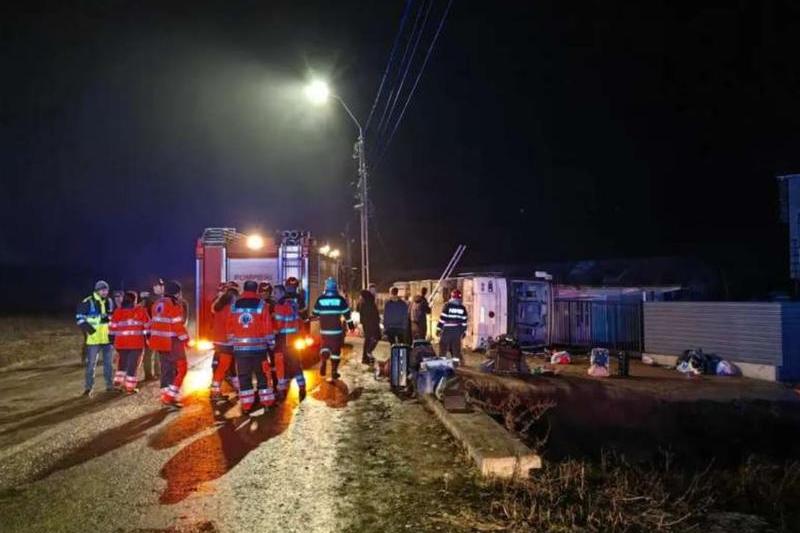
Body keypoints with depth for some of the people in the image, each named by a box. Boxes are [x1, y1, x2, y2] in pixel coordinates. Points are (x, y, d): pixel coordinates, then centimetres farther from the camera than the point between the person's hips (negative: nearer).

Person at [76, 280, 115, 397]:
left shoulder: (109, 302, 11)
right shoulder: (87, 303, -7)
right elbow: (79, 318, -8)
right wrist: (88, 328, -17)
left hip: (107, 338, 5)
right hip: (93, 338, -5)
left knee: (109, 363, 11)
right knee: (91, 363, 0)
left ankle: (110, 385, 21)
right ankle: (88, 388, 8)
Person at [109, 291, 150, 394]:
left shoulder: (117, 311, 3)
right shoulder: (140, 310, -3)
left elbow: (113, 327, 4)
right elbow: (147, 325, -1)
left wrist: (113, 339, 13)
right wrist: (148, 336, 10)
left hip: (121, 342, 3)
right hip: (136, 343, -3)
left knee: (122, 362, 22)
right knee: (133, 364, 3)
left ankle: (118, 381, 20)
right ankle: (130, 387, 4)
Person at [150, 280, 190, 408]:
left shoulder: (157, 304, 11)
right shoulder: (174, 305, -15)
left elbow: (155, 322, 14)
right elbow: (178, 326, -17)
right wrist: (186, 339, -9)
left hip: (159, 341, 9)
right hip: (172, 342, -9)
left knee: (166, 368, 16)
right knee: (181, 369, -3)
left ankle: (166, 396, 22)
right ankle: (169, 398, -8)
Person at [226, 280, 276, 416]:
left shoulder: (234, 305, 5)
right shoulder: (261, 304, -4)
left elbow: (229, 327, 8)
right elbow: (267, 327, -5)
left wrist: (232, 342, 17)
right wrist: (271, 343, 4)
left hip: (240, 347, 2)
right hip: (258, 346, -2)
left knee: (244, 376, 8)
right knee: (262, 375, 7)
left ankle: (246, 406, 8)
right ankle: (267, 403, 9)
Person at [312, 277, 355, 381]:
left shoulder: (320, 299, -1)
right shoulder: (340, 299, -4)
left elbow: (315, 313, 8)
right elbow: (346, 314, 0)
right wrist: (350, 325, 12)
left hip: (324, 329, 2)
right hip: (337, 329, -2)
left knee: (324, 346, 21)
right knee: (336, 350, 7)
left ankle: (323, 361, -5)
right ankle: (334, 371, 8)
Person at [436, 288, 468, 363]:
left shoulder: (447, 306, -8)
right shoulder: (462, 308, 4)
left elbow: (442, 318, -10)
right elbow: (464, 321, 6)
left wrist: (438, 329, -4)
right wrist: (464, 332, 15)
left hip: (447, 330, -4)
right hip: (457, 331, 4)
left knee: (443, 348, 3)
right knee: (456, 348, 11)